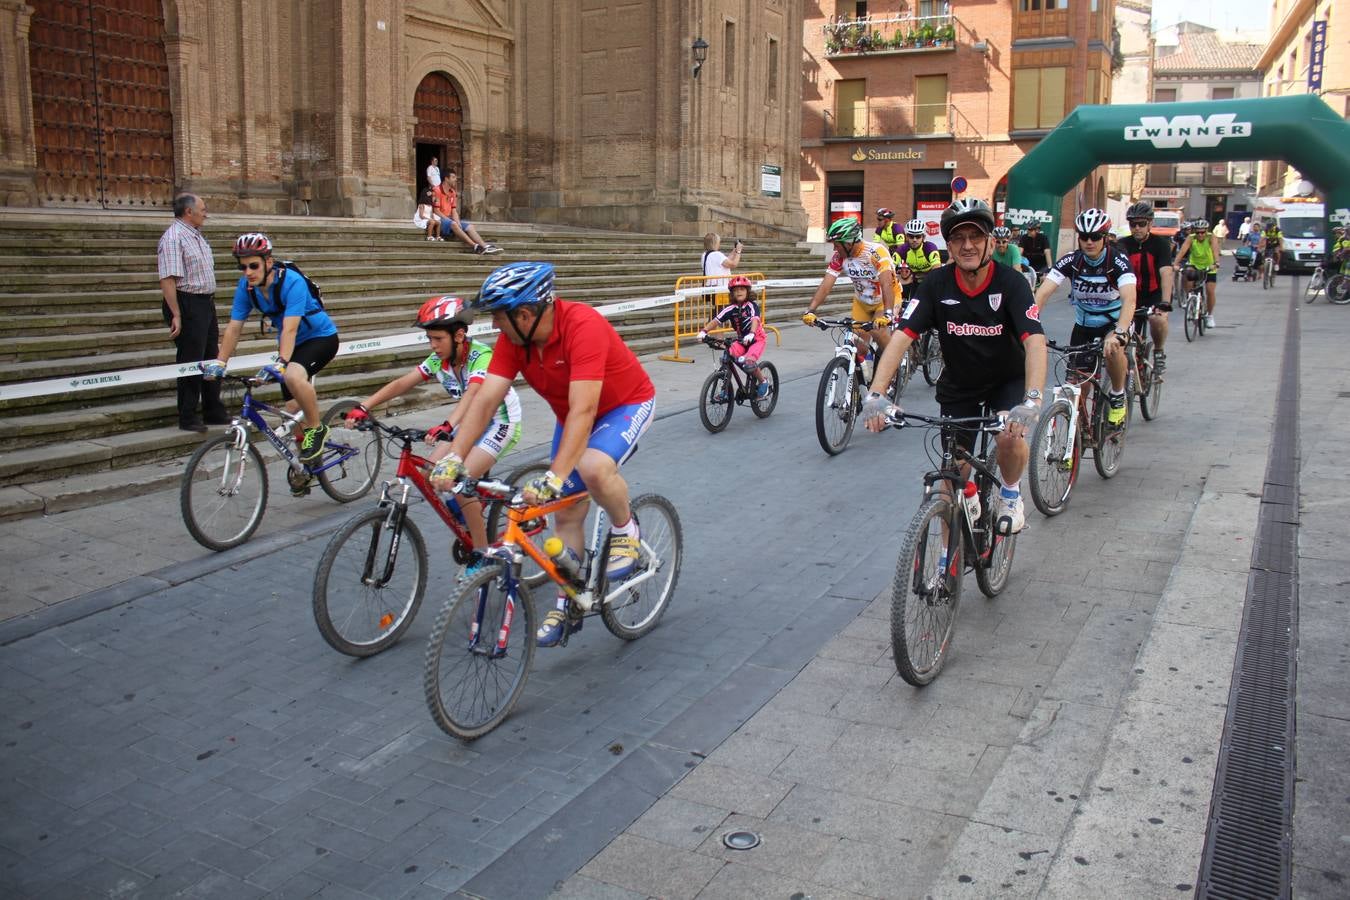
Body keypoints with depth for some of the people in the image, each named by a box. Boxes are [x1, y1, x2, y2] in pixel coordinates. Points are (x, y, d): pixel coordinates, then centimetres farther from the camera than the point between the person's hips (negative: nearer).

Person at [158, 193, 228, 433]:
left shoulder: (196, 235, 16)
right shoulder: (173, 237, -14)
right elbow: (168, 279, -20)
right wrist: (176, 315, -24)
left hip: (206, 305, 10)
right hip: (187, 305, -10)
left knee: (211, 359, 14)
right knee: (190, 362, -4)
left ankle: (214, 412, 24)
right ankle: (188, 418, 4)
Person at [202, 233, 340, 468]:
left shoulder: (292, 282, -28)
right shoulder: (246, 286, -11)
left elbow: (290, 329, -37)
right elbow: (234, 327, -7)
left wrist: (280, 363, -48)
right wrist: (219, 363, -16)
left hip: (321, 337, -7)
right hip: (292, 344, 7)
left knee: (293, 376, -35)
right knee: (294, 408, 3)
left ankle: (317, 429, -13)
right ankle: (306, 463, 21)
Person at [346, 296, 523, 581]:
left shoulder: (482, 356, -26)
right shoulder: (439, 360, -5)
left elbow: (472, 395, -43)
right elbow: (400, 384, -11)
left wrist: (446, 426, -59)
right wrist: (363, 407, -24)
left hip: (500, 421, -7)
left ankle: (482, 553, -7)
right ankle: (472, 522, 14)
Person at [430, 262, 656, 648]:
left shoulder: (583, 326, -36)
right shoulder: (513, 338, -16)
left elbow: (583, 410, -42)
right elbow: (484, 400, -19)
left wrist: (554, 478, -48)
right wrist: (453, 459, -30)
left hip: (626, 405, -7)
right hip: (573, 414, 7)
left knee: (593, 468, -35)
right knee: (566, 512, 5)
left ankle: (625, 530, -5)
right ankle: (568, 606, 20)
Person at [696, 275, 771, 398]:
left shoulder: (752, 306, -15)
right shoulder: (730, 308, -6)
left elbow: (755, 320, -32)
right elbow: (715, 320, -15)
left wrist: (751, 334, -51)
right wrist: (704, 330, -32)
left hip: (757, 339, -4)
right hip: (741, 340, 4)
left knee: (749, 362, -27)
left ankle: (764, 381, 2)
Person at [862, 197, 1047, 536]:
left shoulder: (1011, 283, -23)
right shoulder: (937, 284, -19)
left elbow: (1035, 342, -34)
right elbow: (902, 336, -27)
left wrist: (1032, 400, -51)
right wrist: (876, 393, -42)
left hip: (1007, 380, -1)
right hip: (958, 385, 2)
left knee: (1010, 437, -29)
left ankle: (1010, 493, 5)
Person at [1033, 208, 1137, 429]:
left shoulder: (1118, 261, -21)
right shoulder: (1070, 261, -16)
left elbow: (1129, 299, -36)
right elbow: (1042, 293, -27)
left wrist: (1119, 333, -54)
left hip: (1115, 321, -3)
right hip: (1083, 324, 3)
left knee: (1113, 349, -36)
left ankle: (1117, 396, -9)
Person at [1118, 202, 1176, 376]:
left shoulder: (1161, 244, -14)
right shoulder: (1123, 245, -7)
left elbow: (1166, 274, -27)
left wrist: (1165, 302, -42)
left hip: (1156, 295, -3)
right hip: (1134, 297, 3)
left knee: (1158, 318, -33)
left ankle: (1159, 352, -7)